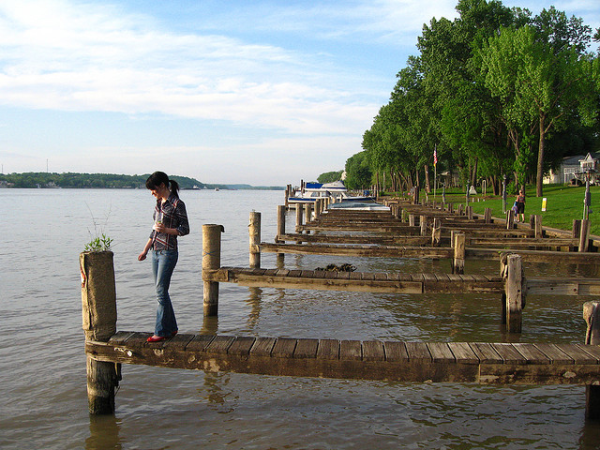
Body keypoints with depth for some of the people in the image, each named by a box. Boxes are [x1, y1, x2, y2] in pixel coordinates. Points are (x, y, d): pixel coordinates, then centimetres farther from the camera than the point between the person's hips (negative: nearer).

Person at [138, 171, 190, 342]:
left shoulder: (177, 204, -10)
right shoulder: (159, 202, 13)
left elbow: (185, 229, -9)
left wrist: (166, 230, -23)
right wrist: (145, 250, 20)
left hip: (168, 252, -8)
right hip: (156, 251, 8)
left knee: (161, 292, -7)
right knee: (161, 291, 10)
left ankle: (161, 331, 1)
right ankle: (171, 328, 19)